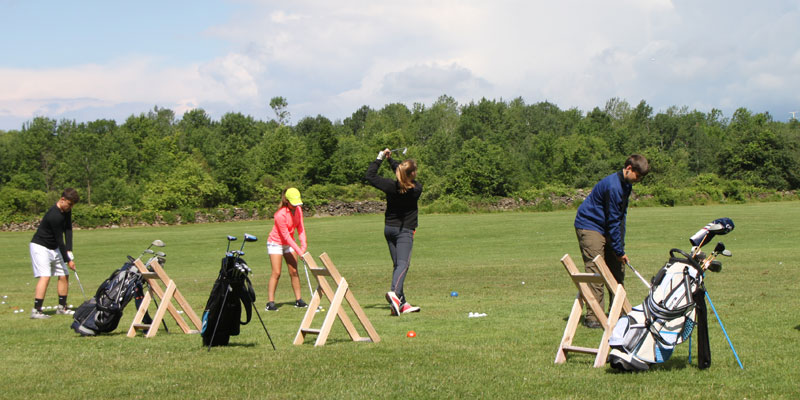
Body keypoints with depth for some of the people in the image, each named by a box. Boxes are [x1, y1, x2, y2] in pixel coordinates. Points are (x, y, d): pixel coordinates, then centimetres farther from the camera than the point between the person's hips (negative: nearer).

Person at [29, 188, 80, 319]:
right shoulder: (54, 216, -28)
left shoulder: (66, 211, 1)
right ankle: (36, 310, -24)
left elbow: (68, 230, -1)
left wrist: (69, 251, -12)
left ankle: (62, 307, 17)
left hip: (54, 248, 9)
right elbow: (59, 240, -23)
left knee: (64, 275, 7)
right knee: (45, 276, -20)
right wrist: (68, 260, -15)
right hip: (40, 247, -9)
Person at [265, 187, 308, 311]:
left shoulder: (298, 209, -5)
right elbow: (286, 236, -23)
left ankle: (298, 299, 7)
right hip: (275, 243, -6)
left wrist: (303, 245, -15)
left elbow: (301, 228, -2)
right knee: (276, 273, -11)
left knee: (294, 271, 3)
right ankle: (270, 302, -9)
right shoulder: (281, 214, -27)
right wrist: (299, 251, -23)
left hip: (289, 243, 6)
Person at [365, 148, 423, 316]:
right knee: (403, 264, -14)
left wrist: (379, 158, 9)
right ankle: (394, 292, -40)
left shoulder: (392, 186, -10)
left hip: (389, 228, 4)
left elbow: (370, 176, 0)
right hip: (405, 231, -4)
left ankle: (401, 303, 8)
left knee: (397, 264, 9)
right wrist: (390, 160, 16)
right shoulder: (417, 188, -12)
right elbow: (406, 179, 7)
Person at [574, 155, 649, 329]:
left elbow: (620, 216, 10)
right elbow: (613, 220, -22)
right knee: (595, 272, -14)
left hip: (606, 228, 10)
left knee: (617, 267, 9)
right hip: (589, 226, -10)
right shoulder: (612, 186, -26)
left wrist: (620, 247, 5)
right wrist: (619, 250, -16)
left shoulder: (626, 185, 5)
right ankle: (592, 317, -14)